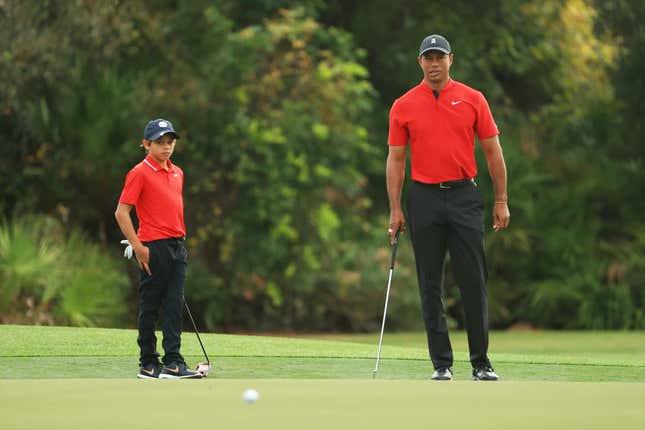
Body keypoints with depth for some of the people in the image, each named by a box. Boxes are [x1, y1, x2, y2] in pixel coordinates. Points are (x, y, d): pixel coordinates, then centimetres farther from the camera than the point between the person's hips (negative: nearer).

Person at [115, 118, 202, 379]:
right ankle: (148, 364, 8)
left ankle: (173, 363, -1)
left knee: (174, 305, 1)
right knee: (150, 307, 1)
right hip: (153, 248, -6)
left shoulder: (177, 173, 15)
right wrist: (137, 246, -15)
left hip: (177, 247, 7)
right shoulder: (140, 173, -7)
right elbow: (121, 212, -11)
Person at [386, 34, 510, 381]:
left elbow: (493, 151, 5)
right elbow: (396, 159, 5)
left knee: (473, 282, -2)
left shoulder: (473, 100, 3)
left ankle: (481, 362, 4)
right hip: (424, 199, 1)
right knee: (430, 285, 2)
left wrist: (501, 200, 0)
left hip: (464, 197, -1)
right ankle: (441, 363, 7)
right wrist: (395, 209, -2)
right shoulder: (403, 106, 4)